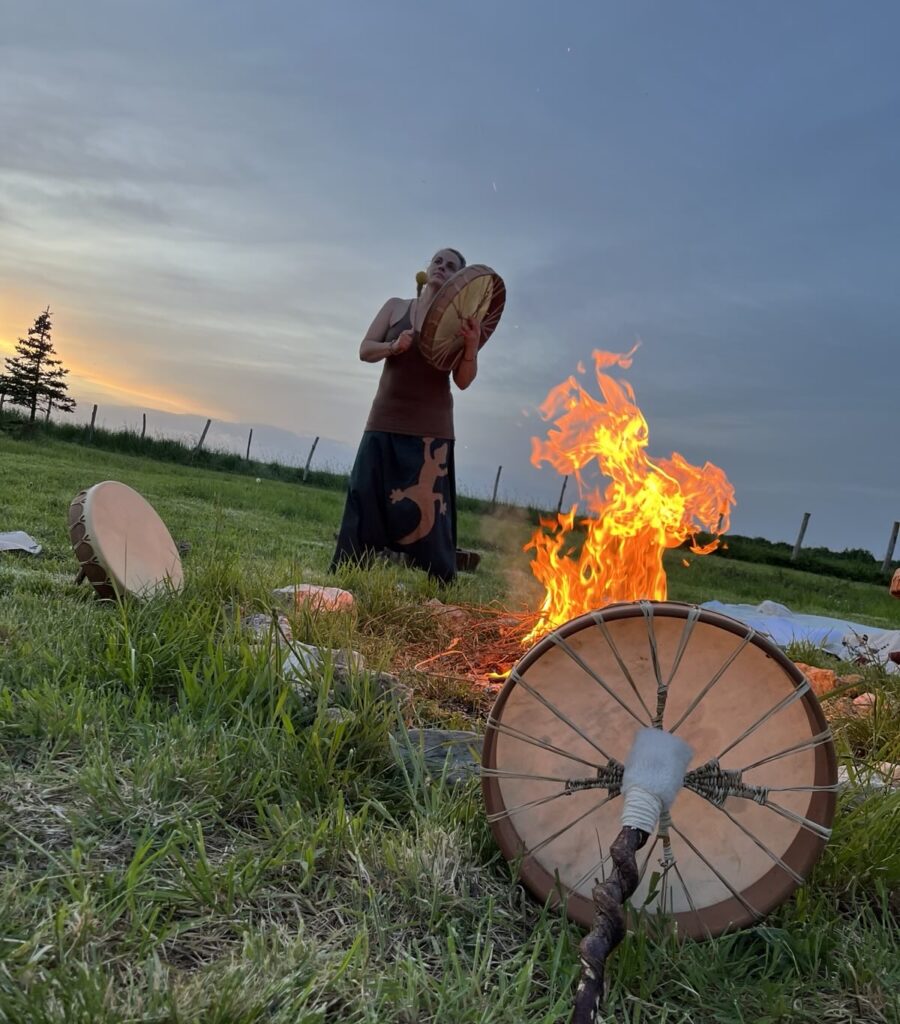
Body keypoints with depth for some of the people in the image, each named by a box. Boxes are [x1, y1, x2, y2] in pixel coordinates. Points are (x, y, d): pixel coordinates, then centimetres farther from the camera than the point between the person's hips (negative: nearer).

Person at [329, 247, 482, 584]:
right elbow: (365, 350, 5)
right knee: (366, 502, 0)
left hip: (431, 429, -2)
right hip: (385, 423, 2)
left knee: (425, 509, -7)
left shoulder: (458, 321, 3)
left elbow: (463, 381, -3)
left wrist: (472, 347, -22)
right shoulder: (395, 306, 10)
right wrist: (393, 347, -15)